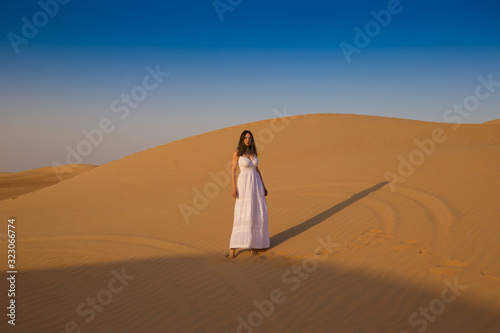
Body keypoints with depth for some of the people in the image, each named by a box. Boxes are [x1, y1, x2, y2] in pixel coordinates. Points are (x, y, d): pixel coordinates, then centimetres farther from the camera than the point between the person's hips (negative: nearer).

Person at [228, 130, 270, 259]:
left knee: (257, 214, 2)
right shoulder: (237, 152, -4)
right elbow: (233, 170, -5)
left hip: (256, 184, 5)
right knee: (241, 215, -13)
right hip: (244, 185, -5)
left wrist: (263, 186, 15)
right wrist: (234, 188, -14)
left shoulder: (253, 152, 12)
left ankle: (253, 243, 14)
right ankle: (233, 247, -8)